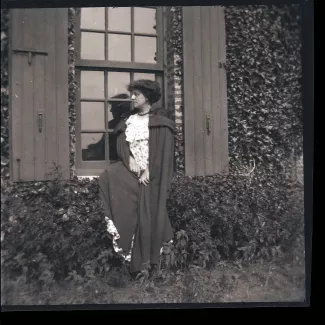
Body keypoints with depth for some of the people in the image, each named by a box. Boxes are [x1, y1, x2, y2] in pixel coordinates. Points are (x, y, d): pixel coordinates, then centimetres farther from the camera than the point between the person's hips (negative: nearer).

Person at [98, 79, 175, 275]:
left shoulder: (160, 120, -1)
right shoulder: (128, 120, 15)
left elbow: (163, 149, -8)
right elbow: (121, 143, 6)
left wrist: (149, 170, -16)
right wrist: (129, 158, -13)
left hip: (152, 173, -5)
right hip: (132, 170, 5)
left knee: (148, 214, -6)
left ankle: (146, 260, 9)